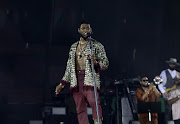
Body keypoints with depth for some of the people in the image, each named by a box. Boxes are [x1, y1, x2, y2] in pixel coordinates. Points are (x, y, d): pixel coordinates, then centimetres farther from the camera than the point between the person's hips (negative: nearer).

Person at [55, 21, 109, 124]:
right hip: (76, 80, 4)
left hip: (90, 79, -4)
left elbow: (106, 63, 7)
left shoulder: (97, 45, 10)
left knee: (94, 102, -24)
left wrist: (96, 63, -15)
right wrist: (62, 83, 20)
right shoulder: (74, 46, 22)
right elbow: (69, 66, 25)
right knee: (80, 108, -2)